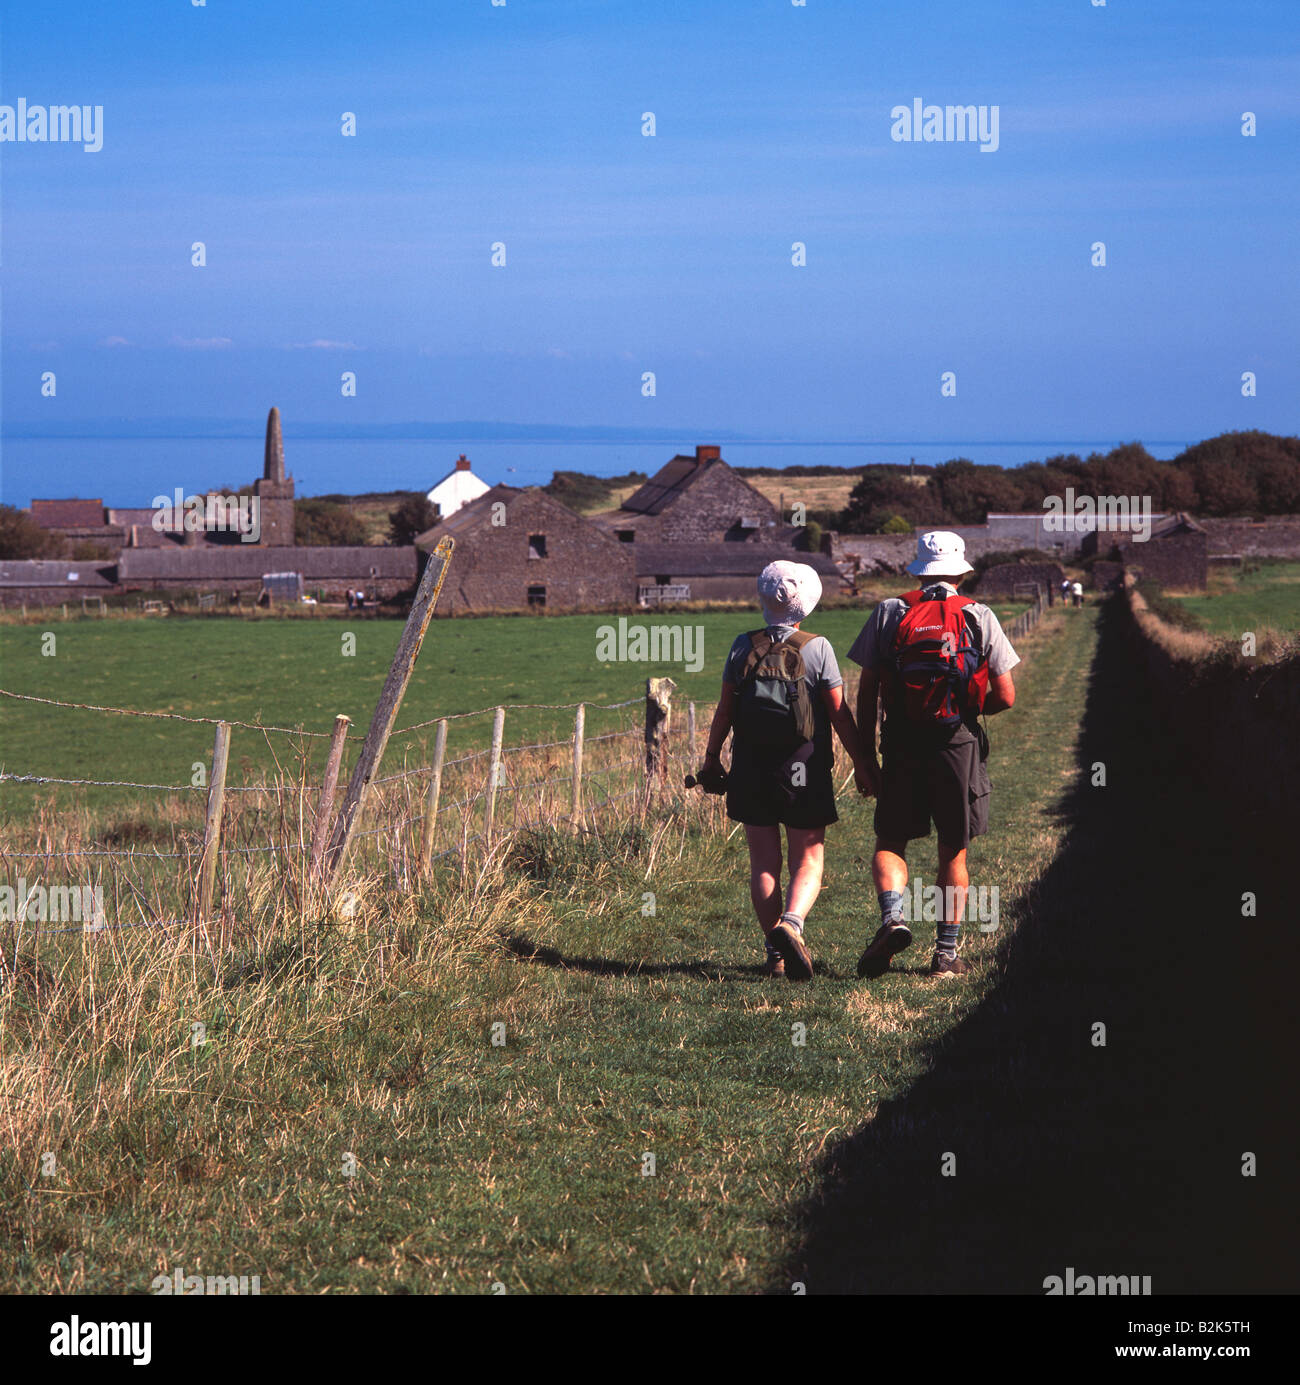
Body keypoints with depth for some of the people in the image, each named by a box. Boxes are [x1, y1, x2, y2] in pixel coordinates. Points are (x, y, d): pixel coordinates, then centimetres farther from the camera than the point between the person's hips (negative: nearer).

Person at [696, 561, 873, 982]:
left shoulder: (743, 647, 0)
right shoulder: (817, 648, -6)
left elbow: (725, 711, 4)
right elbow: (839, 714, -5)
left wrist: (711, 759, 17)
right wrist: (861, 765, 4)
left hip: (751, 770, 2)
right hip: (805, 771, -2)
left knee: (763, 862, 10)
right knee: (808, 860, 5)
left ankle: (776, 953, 10)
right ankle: (791, 923, -22)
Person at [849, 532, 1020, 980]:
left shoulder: (889, 613, 3)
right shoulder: (978, 617, 1)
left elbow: (866, 693, 1)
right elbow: (1005, 697, -1)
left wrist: (866, 757, 7)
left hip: (903, 747, 0)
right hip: (959, 746, 0)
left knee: (890, 843, 12)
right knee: (953, 854, 11)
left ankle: (892, 917, -14)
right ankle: (946, 952, 11)